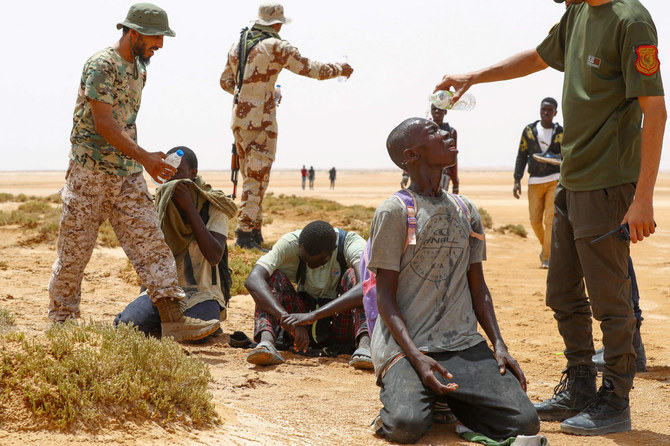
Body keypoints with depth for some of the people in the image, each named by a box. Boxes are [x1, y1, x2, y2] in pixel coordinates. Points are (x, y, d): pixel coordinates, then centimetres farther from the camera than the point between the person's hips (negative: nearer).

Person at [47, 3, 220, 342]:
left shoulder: (139, 69, 12)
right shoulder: (101, 65, -14)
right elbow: (103, 124, -20)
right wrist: (145, 158, -23)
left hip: (127, 175, 8)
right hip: (89, 172, -8)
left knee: (151, 244, -1)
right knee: (74, 248, 3)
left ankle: (172, 319, -4)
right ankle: (60, 321, 16)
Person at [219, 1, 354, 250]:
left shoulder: (237, 46, 13)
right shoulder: (275, 47, -9)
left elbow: (226, 81, 19)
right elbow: (310, 69, -5)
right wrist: (340, 70, 10)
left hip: (239, 118, 8)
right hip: (261, 120, -8)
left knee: (250, 177, 15)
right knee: (257, 177, -6)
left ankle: (254, 232, 20)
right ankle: (245, 234, -9)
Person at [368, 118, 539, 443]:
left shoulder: (466, 211, 13)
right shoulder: (393, 212, -5)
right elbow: (386, 297, -6)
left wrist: (499, 345, 3)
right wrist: (417, 358, -19)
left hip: (465, 344, 5)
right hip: (405, 346, -5)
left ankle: (449, 397, 12)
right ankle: (402, 396, 4)